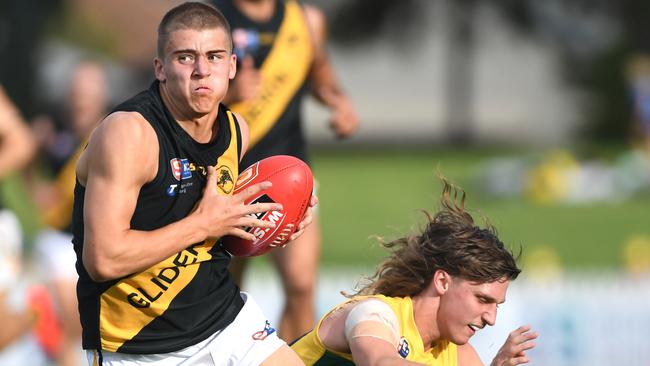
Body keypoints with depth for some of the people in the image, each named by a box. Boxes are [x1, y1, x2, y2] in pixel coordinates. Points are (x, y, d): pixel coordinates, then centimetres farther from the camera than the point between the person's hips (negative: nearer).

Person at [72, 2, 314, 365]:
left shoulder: (236, 130, 3)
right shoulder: (129, 132, -22)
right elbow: (104, 260, -28)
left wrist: (269, 226, 2)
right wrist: (203, 224, -21)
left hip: (226, 318, 7)